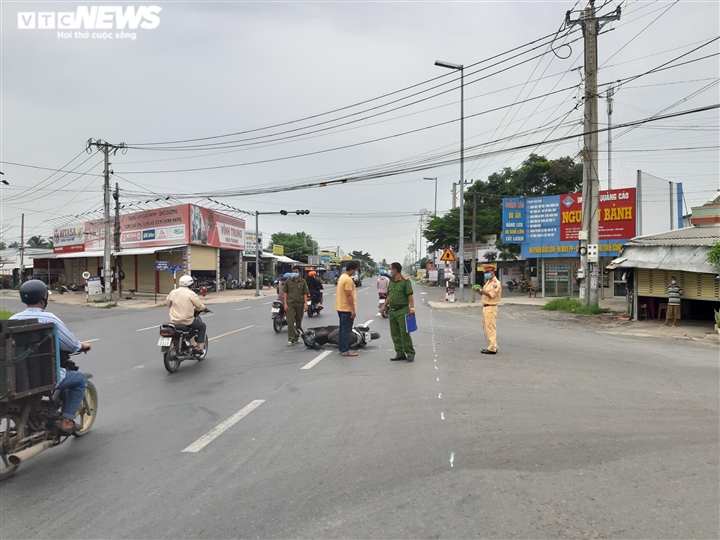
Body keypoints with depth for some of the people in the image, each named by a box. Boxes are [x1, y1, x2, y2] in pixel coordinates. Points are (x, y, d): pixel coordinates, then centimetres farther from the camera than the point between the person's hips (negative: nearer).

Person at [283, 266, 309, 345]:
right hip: (290, 304, -1)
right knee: (290, 322, -11)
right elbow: (285, 293, 5)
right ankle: (291, 339, -9)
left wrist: (305, 303, -4)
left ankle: (296, 338, 22)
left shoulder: (302, 282, 4)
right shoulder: (288, 281, 4)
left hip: (300, 304, 1)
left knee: (299, 322, 10)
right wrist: (285, 304, -2)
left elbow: (305, 294, 5)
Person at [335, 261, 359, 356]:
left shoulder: (342, 277, 13)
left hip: (341, 308, 10)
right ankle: (345, 351, -1)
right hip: (347, 309, -10)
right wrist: (353, 309, -19)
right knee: (346, 330, -5)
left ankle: (342, 348, 21)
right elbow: (349, 295, -22)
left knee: (342, 329, 14)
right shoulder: (348, 279, -19)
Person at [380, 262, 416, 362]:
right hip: (392, 311, 8)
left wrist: (412, 308, -19)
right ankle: (400, 354, 16)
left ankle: (410, 353, 3)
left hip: (402, 311, -8)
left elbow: (410, 295, -12)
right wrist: (384, 306, 13)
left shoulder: (405, 281, -8)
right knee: (395, 334, 8)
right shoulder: (391, 282, 14)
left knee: (404, 333, -8)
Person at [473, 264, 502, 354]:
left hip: (491, 308, -10)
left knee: (490, 328, -10)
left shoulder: (496, 283, -10)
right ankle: (493, 346, 20)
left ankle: (492, 348, -8)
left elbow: (491, 294, -21)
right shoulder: (488, 282, 20)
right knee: (487, 328, 12)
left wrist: (481, 290, -20)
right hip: (485, 307, 10)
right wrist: (479, 290, 3)